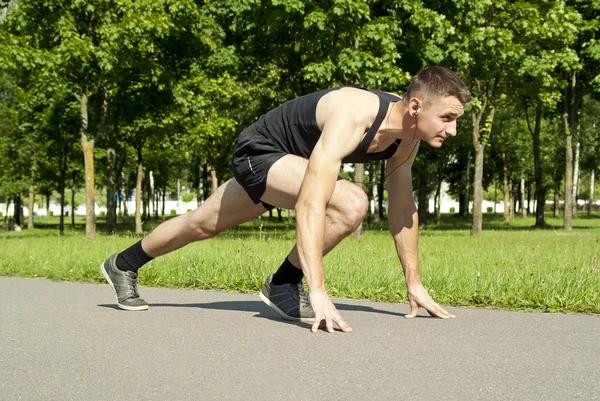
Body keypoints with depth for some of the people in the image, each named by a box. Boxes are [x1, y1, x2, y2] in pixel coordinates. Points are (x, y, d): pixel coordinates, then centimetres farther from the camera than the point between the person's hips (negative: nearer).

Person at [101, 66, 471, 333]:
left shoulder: (407, 140, -14)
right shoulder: (353, 117, -40)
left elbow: (403, 210, -1)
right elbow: (309, 205, -47)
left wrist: (415, 284, -1)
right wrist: (318, 292, -51)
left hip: (291, 161, 8)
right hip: (260, 150, -8)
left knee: (204, 225, 22)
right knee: (351, 204, -29)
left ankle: (124, 266, 44)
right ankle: (283, 285, -8)